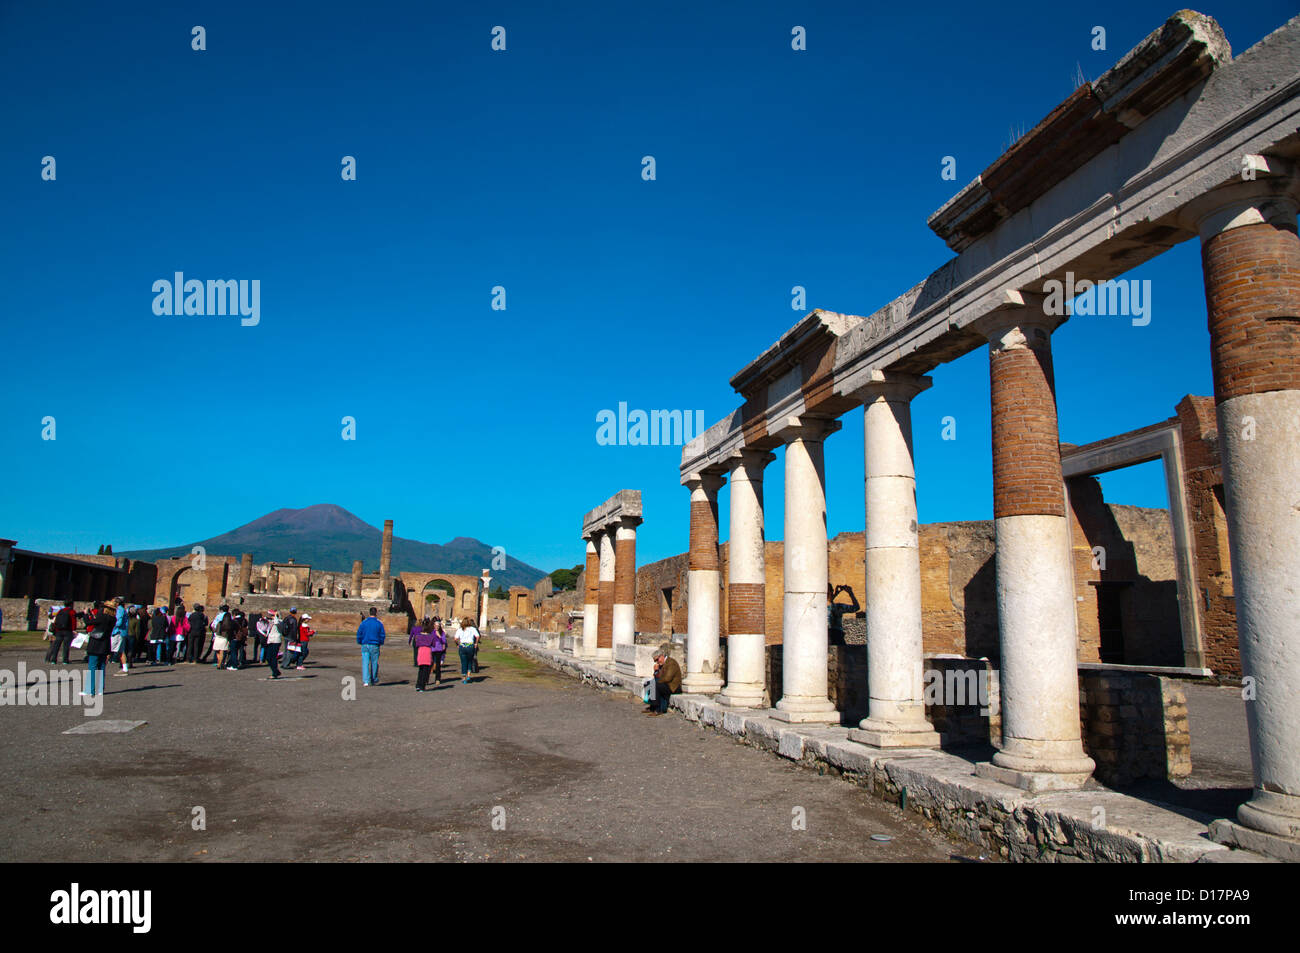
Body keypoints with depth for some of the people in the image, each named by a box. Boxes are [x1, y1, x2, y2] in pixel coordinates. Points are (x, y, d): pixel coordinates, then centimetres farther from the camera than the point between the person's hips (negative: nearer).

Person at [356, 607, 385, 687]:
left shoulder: (364, 622, -2)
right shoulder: (379, 623, -3)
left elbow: (359, 633, 1)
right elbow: (382, 635, 1)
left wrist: (359, 642, 16)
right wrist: (380, 643, 17)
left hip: (365, 645, 0)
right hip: (375, 646, 0)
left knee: (365, 663, -1)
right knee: (374, 663, 11)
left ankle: (365, 681, -14)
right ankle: (373, 680, 22)